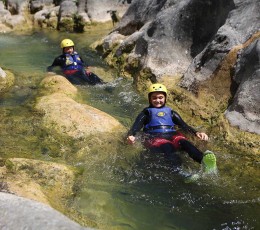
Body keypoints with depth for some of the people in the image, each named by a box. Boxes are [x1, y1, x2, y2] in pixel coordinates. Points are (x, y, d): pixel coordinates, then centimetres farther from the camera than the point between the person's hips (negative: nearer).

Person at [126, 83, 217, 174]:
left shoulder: (170, 112, 28)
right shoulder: (147, 113, 21)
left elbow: (183, 125, 16)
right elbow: (136, 127, 5)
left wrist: (196, 133, -3)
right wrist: (130, 136, -18)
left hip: (172, 136, 3)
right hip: (154, 138, -2)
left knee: (184, 142, -32)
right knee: (167, 146, -37)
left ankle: (204, 161, -60)